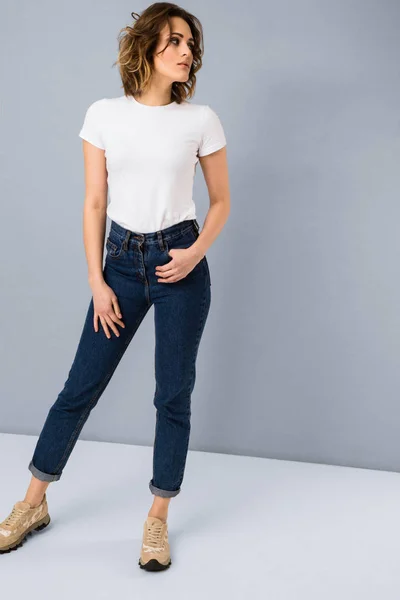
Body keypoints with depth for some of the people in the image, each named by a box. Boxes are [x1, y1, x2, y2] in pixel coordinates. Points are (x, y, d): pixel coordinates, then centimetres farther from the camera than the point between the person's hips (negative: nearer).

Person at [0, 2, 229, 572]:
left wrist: (196, 252, -10)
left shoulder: (201, 120, 0)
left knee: (174, 393, 4)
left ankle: (157, 520, 20)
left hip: (180, 264, 0)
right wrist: (97, 280, -3)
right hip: (122, 261, 1)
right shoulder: (105, 114, 1)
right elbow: (94, 203, 2)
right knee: (82, 384, 6)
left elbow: (221, 200, 7)